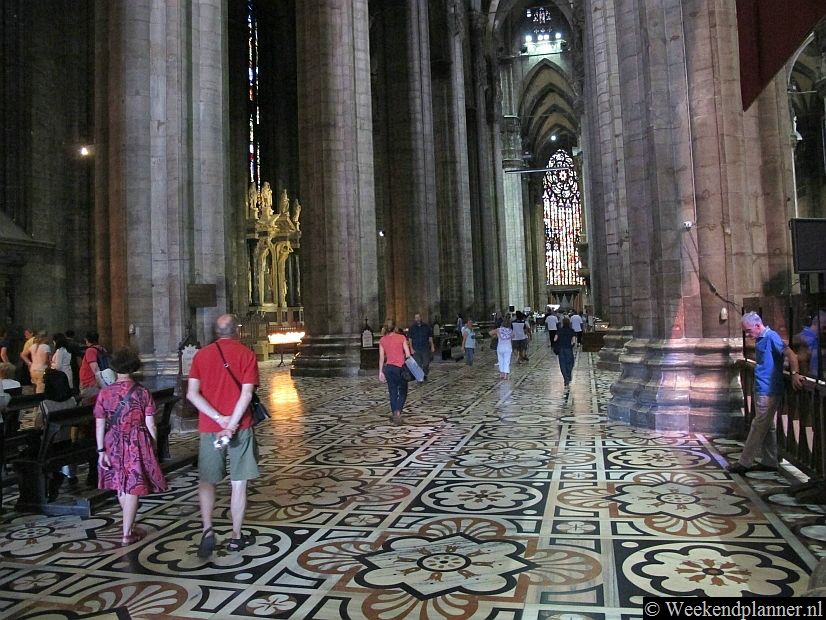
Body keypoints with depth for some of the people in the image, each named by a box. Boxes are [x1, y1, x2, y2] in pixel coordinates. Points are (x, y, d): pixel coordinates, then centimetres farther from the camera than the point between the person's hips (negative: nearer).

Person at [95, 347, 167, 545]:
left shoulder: (105, 393, -5)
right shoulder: (143, 392, -9)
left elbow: (99, 425, -5)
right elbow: (150, 424, -7)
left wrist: (101, 451, 0)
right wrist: (153, 447, 4)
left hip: (113, 445, 3)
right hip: (137, 445, -3)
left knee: (120, 487, 20)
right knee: (132, 488, 5)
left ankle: (130, 526, 36)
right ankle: (127, 534, 9)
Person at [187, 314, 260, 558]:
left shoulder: (202, 355, 4)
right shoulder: (247, 355, -3)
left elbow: (192, 394, -5)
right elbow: (246, 394, -13)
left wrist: (219, 418, -9)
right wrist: (231, 424, -13)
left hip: (209, 428, 2)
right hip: (240, 427, -1)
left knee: (206, 481, 15)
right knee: (239, 483, 8)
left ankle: (207, 529, -2)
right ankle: (236, 537, 17)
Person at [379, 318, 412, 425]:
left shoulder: (382, 340, 1)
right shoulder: (401, 338, -7)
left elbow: (381, 358, 3)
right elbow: (408, 354, -9)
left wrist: (381, 372, 8)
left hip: (388, 368, 3)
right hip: (400, 368, -2)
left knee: (393, 393, 13)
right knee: (403, 392, 9)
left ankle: (394, 414, 14)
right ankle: (398, 411, -13)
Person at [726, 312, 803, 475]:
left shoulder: (771, 337, -15)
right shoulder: (760, 339, 13)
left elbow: (790, 354, -26)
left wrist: (795, 373, -34)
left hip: (768, 391, -10)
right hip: (762, 389, 10)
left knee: (759, 427, -3)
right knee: (767, 427, 15)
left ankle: (744, 463, 2)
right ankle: (769, 462, 23)